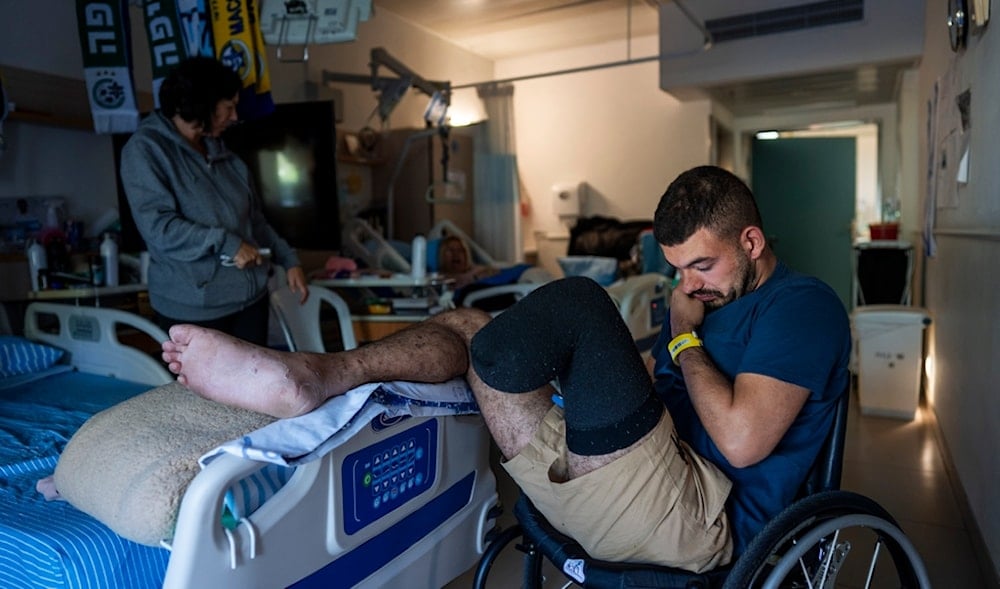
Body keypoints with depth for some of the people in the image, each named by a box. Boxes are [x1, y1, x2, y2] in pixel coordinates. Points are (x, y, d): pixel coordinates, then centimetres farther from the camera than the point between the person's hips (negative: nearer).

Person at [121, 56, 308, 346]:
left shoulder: (219, 150, 13)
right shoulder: (146, 149, -7)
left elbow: (254, 217, 19)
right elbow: (158, 226, -19)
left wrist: (288, 259, 12)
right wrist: (224, 243, -21)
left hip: (250, 295, 6)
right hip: (191, 307, -6)